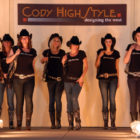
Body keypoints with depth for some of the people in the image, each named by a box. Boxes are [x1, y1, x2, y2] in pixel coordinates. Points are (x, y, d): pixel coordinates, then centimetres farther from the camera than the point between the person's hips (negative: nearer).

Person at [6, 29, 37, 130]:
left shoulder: (33, 52, 9)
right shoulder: (15, 49, 4)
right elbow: (8, 61, 0)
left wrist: (35, 76, 16)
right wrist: (15, 54, -14)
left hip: (29, 78, 0)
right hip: (18, 78, 0)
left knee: (29, 99, -15)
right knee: (19, 101, 3)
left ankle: (28, 123, -9)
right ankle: (19, 124, 10)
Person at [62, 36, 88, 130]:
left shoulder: (82, 54, 3)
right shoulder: (67, 56, 9)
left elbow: (86, 66, 1)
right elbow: (62, 67, 12)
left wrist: (82, 77, -9)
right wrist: (63, 61, -6)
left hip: (78, 81, -3)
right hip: (68, 81, 3)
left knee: (74, 98, -20)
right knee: (69, 101, 1)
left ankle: (78, 122, -14)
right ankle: (70, 124, 7)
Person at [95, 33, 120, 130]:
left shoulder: (115, 53, 9)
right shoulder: (100, 52, 9)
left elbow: (117, 67, 12)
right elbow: (97, 65, 7)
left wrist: (118, 80, 8)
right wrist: (100, 56, -9)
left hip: (113, 78, 0)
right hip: (102, 78, 0)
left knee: (112, 99, -11)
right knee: (105, 101, -1)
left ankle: (113, 123, -8)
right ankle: (105, 123, 2)